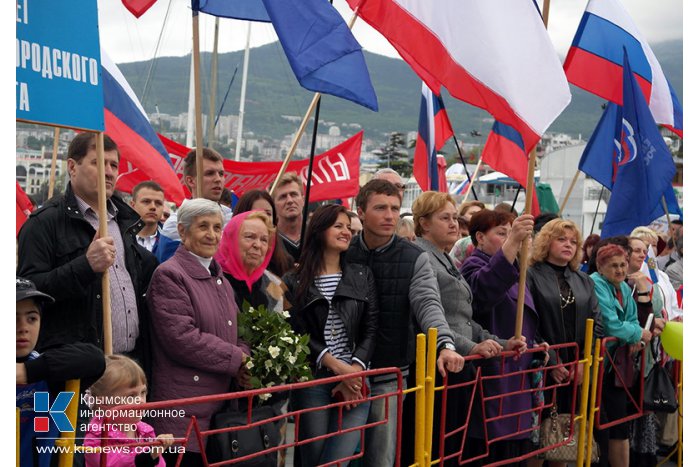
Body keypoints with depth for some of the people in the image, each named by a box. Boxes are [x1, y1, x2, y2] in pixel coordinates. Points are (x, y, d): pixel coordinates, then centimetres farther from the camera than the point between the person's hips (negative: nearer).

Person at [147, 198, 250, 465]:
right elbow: (182, 339, -18)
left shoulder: (220, 278, 18)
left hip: (222, 402, 8)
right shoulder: (169, 275, -9)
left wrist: (246, 355, -3)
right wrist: (237, 360, -12)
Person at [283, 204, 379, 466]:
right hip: (312, 381, -1)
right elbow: (296, 334, -2)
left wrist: (354, 371, -8)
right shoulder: (295, 282, 5)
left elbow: (370, 330, 6)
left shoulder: (362, 276, 13)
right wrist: (337, 366, -11)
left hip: (354, 381, 1)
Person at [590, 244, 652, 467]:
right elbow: (611, 325, -22)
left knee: (620, 423, 10)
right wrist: (639, 333, -7)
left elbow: (632, 321, 10)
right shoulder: (596, 285, -16)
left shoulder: (624, 288, 10)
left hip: (615, 364, 8)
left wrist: (636, 339, -12)